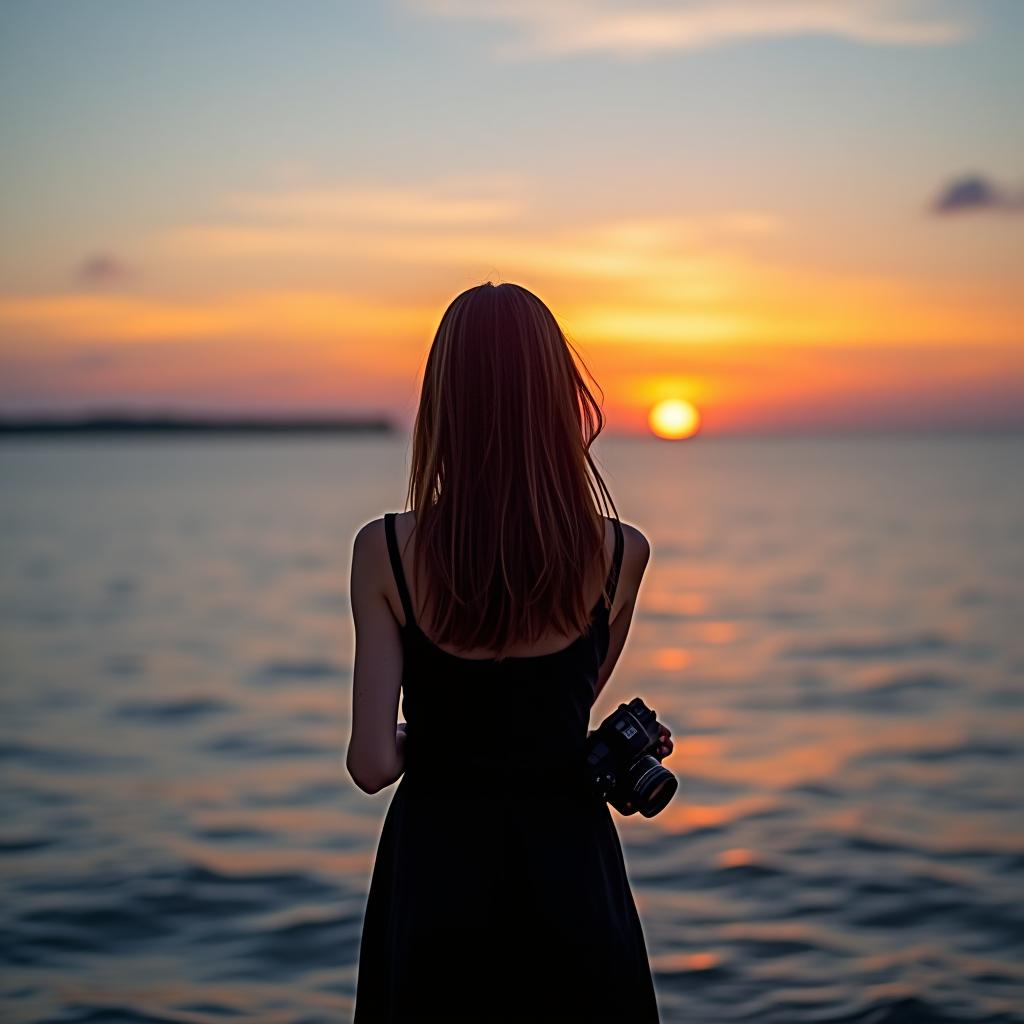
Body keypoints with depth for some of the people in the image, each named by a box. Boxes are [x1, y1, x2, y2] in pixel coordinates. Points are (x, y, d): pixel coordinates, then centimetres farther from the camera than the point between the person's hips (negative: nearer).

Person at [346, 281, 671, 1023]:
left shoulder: (386, 551, -13)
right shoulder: (620, 555, -8)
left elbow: (373, 764, -11)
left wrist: (428, 732, 5)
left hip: (434, 874, 0)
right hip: (567, 870, 1)